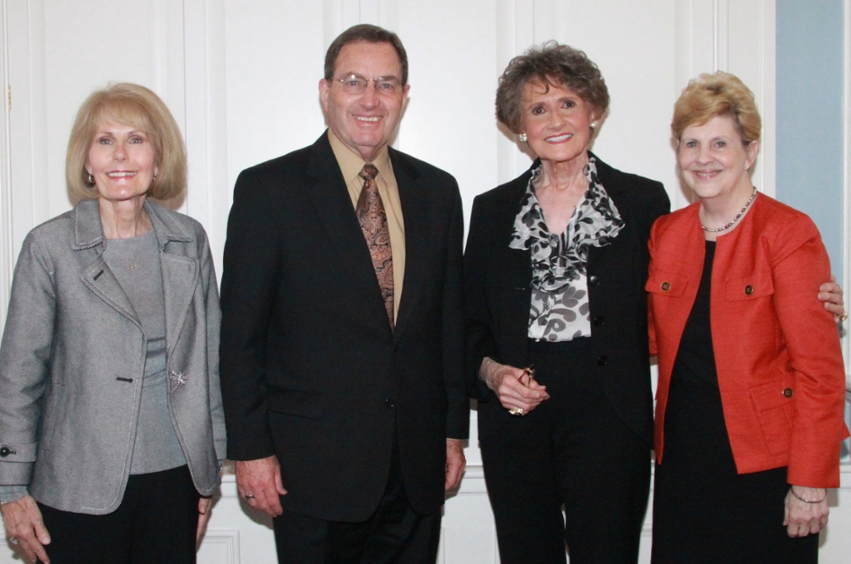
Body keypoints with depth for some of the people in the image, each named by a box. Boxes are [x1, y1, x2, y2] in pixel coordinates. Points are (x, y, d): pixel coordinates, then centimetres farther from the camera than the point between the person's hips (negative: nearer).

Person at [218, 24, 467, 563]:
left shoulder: (437, 191, 8)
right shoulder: (268, 189, -5)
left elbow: (450, 321, 11)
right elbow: (240, 333, -5)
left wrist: (454, 430, 10)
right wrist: (250, 449, -8)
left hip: (417, 464, 4)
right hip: (314, 464, -4)